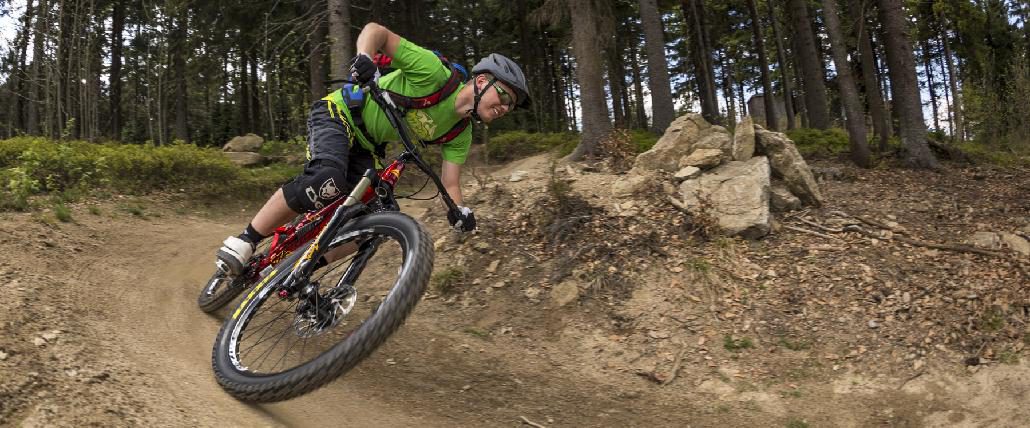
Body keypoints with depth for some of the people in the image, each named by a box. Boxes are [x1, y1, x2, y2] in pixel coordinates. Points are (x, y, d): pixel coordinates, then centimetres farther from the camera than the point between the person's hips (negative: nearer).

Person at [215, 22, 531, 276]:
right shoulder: (435, 73, -23)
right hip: (339, 113, -8)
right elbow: (376, 30, -20)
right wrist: (364, 59, -41)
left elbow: (450, 183, -5)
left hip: (365, 146, 8)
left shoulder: (460, 135, -2)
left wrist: (459, 209, -27)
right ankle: (244, 241, -21)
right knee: (327, 180, -35)